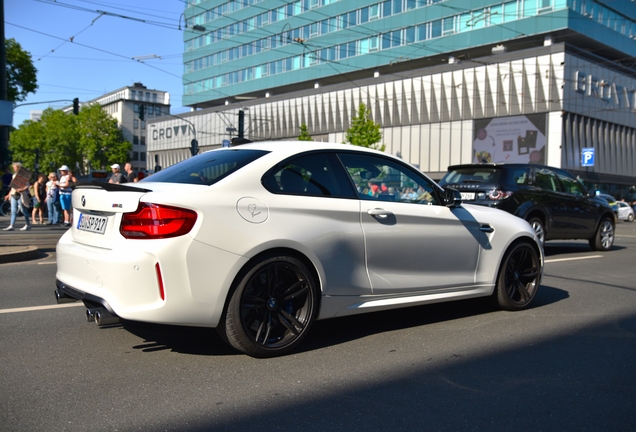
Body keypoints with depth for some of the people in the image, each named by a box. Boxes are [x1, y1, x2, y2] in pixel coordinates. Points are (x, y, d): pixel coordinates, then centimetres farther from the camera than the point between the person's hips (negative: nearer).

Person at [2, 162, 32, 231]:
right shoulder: (14, 175, 17)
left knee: (23, 210, 0)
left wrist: (21, 190, -30)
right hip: (13, 195, 7)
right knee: (13, 211, 3)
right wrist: (8, 195, 23)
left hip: (20, 195, -7)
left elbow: (27, 186, -13)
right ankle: (11, 226, 0)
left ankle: (28, 225, 11)